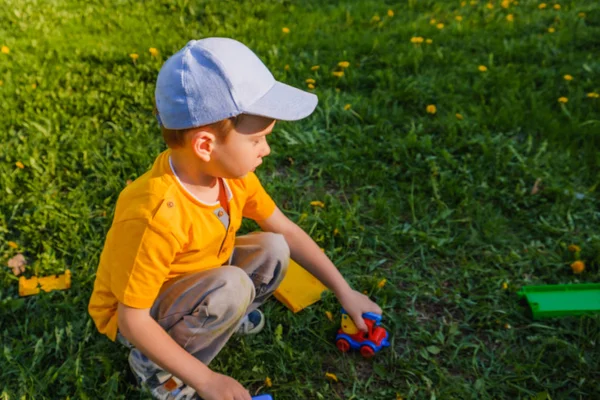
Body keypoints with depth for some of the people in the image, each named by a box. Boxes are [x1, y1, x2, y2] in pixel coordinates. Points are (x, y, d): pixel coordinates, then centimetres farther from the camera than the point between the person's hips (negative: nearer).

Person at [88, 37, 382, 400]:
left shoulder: (232, 173, -16)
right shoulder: (156, 216, -38)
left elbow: (287, 232, -4)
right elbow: (132, 321, -28)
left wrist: (344, 292, -2)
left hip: (193, 280, 6)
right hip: (137, 314, -6)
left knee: (273, 250, -12)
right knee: (233, 287, -32)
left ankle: (213, 316, 11)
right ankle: (154, 364, -6)